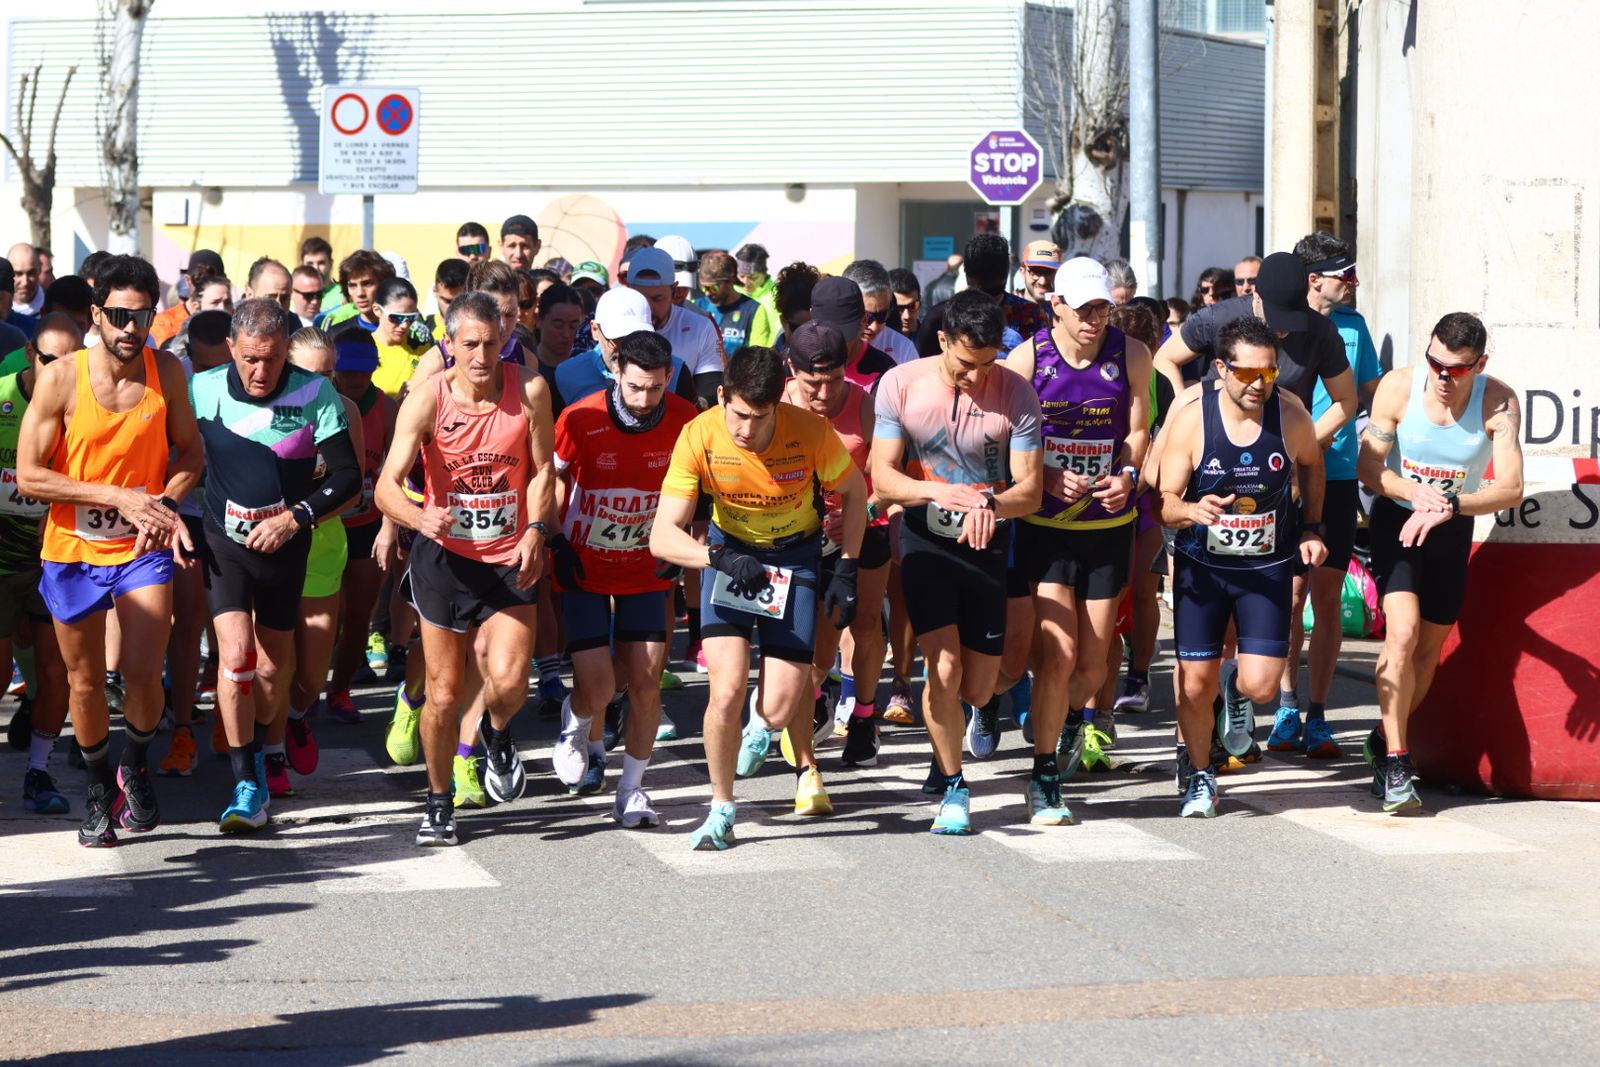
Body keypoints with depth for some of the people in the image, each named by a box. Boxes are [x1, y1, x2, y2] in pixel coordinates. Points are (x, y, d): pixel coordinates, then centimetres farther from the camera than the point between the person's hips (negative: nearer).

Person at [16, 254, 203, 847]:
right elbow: (29, 475, -13)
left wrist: (164, 503, -13)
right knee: (86, 681, 10)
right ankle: (99, 788, 34)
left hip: (143, 549, 1)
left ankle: (135, 769, 21)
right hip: (73, 551, -1)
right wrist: (119, 496, -19)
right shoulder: (60, 380, -13)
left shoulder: (166, 371, -4)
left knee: (143, 674, -10)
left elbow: (190, 453, 8)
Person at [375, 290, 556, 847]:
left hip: (510, 556, 0)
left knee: (509, 681, -17)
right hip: (444, 554, 0)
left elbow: (542, 471, 4)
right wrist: (420, 518, -40)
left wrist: (536, 531, -11)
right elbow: (388, 484, -20)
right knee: (445, 691, 4)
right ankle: (439, 802, 25)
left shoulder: (529, 390, -9)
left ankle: (497, 734, 19)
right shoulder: (426, 399, -13)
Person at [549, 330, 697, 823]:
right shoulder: (580, 420, -19)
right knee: (598, 687, -9)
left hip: (645, 569, 2)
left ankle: (632, 790, 13)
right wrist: (554, 541, -9)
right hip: (584, 568, -2)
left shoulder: (685, 420, -11)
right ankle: (580, 728, 28)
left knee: (646, 681, -4)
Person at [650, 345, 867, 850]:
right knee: (726, 691, -18)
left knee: (780, 707, -9)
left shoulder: (810, 432, -25)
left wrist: (846, 571, -8)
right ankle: (721, 810, 4)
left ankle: (761, 722, 31)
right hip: (729, 552, 0)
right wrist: (720, 558, -42)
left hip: (795, 554, 0)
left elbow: (853, 491, -3)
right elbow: (662, 537, -24)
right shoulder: (699, 437, -24)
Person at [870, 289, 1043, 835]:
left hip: (989, 544, 1)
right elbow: (883, 478, -11)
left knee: (979, 689, 6)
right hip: (926, 539, -1)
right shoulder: (900, 385, -11)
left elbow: (1030, 489, -12)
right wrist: (938, 492, -31)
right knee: (944, 669, -17)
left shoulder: (1015, 394, -11)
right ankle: (951, 789, 2)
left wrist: (990, 504, -34)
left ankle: (944, 731, 43)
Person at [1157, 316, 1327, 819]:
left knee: (1261, 687, -10)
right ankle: (1198, 774, 26)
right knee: (1195, 684, 0)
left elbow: (1311, 463, 12)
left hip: (1268, 567, 1)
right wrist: (1192, 511, -35)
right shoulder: (1191, 419, -16)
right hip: (1201, 565, -1)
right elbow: (1164, 501, -13)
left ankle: (1236, 684, 27)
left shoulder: (1290, 414, -11)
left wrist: (1312, 527, 8)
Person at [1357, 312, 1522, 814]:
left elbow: (1510, 489, -25)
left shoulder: (1499, 402, -20)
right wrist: (1415, 492, -32)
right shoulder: (1399, 386, -19)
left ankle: (1385, 741, 35)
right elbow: (1368, 466, -12)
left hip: (1454, 529, 2)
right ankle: (1395, 763, -17)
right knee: (1402, 631, -21)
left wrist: (1448, 504, -41)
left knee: (1428, 650, 11)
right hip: (1396, 519, -2)